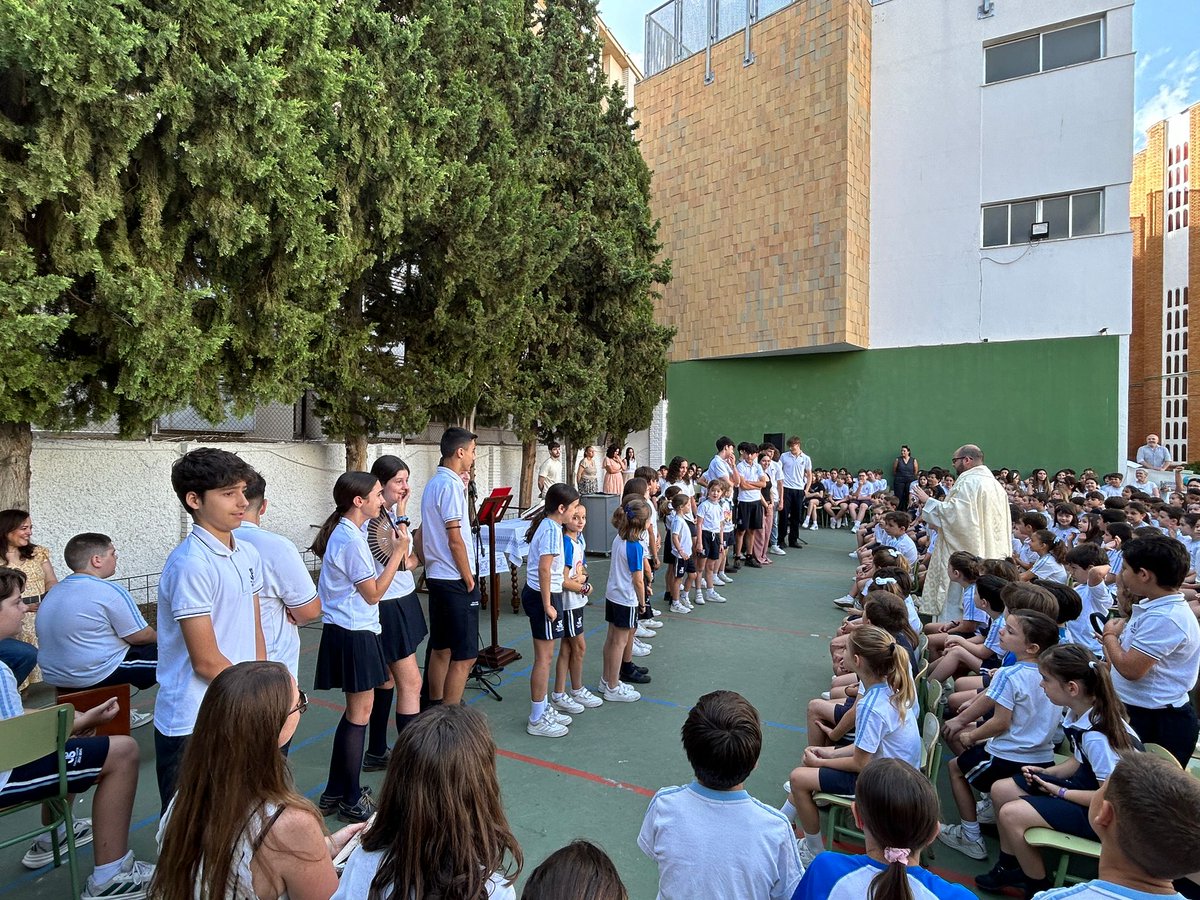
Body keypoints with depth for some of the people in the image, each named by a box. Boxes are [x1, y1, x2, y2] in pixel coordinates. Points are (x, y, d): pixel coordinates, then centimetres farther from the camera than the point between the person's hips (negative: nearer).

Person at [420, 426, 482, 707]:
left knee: (440, 649, 17)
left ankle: (435, 708, 28)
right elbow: (455, 539, -19)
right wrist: (469, 579, -12)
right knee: (464, 656, -4)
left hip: (436, 576, 10)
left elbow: (424, 532, 18)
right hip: (455, 580, -10)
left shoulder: (433, 482, 12)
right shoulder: (450, 485, -17)